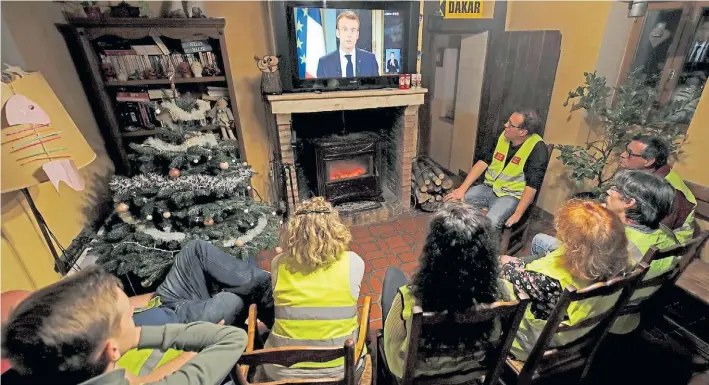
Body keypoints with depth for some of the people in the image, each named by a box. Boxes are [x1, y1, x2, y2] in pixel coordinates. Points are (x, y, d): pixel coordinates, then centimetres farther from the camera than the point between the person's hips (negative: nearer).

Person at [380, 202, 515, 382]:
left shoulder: (410, 300, -41)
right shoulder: (502, 293, -31)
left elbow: (397, 366, -21)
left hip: (418, 376, -2)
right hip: (474, 372, 3)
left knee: (393, 273, 14)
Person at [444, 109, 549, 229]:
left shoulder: (537, 149, -16)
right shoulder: (503, 136, 2)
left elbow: (532, 185, -19)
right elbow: (483, 162, 1)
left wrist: (517, 214, -25)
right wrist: (462, 188, -8)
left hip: (512, 195, -5)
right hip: (489, 188, 6)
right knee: (453, 201, -13)